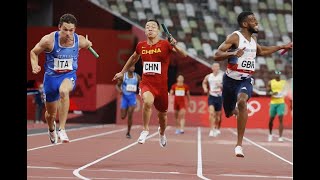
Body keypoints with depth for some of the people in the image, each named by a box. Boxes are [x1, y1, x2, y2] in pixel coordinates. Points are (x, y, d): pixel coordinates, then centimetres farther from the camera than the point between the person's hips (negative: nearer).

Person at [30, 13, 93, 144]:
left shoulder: (80, 41, -12)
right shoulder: (49, 40, -19)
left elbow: (89, 45, 15)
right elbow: (34, 52, -3)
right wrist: (35, 66, -17)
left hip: (69, 75, -1)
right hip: (51, 76, 1)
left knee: (64, 91, -39)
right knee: (51, 113, 14)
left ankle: (62, 130, -34)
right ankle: (51, 129, 53)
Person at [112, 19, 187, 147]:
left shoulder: (165, 45, -8)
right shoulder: (141, 46, 2)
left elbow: (183, 55, -17)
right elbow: (133, 58, 23)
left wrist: (175, 46, -36)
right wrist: (122, 72, 32)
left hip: (161, 85, 0)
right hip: (146, 83, 0)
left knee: (162, 114, 14)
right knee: (148, 101, -33)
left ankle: (162, 133, 49)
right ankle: (145, 130, -14)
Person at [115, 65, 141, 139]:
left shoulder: (137, 77, 0)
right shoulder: (123, 76, -3)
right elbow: (117, 85, 5)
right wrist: (119, 90, -16)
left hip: (132, 97, 0)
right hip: (124, 96, 0)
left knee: (130, 116, -12)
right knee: (123, 117, 2)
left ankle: (128, 132, 0)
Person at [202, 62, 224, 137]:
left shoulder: (222, 76, -3)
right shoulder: (208, 77, 2)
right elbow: (204, 83, 22)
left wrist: (221, 86, -20)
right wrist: (205, 88, 4)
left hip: (219, 97, 0)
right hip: (211, 96, 0)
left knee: (218, 115, 11)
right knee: (211, 113, -18)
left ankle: (217, 129, 33)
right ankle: (212, 130, -20)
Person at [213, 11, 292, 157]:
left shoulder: (253, 39, 9)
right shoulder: (234, 37, -12)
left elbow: (261, 51, 32)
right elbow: (216, 56, -19)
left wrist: (282, 47, 32)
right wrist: (233, 53, -36)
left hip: (246, 80, 2)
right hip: (231, 79, -2)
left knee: (242, 102, -30)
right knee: (229, 112, 13)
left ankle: (239, 144, -31)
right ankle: (236, 110, 57)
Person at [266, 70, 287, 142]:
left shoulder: (284, 82, 4)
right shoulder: (270, 82, 4)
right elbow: (267, 92, 4)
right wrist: (272, 93, -16)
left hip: (281, 103, -1)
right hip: (273, 103, 1)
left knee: (281, 119, -12)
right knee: (271, 119, 10)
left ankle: (280, 137, -13)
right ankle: (270, 134, 33)